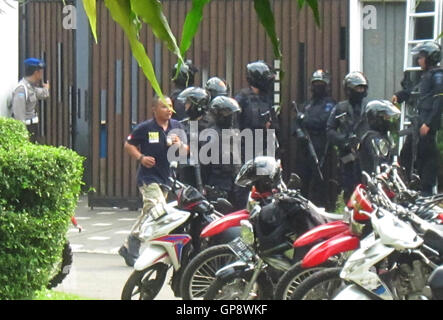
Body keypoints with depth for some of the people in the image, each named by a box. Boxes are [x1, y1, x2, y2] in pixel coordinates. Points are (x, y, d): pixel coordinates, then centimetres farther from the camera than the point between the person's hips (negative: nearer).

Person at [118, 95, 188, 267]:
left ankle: (129, 248, 20)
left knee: (147, 215, 10)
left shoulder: (177, 127, 9)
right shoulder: (145, 128, -5)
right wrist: (141, 157, -12)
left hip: (166, 179, 6)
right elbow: (128, 145, 4)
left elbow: (186, 151, 11)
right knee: (159, 213, -21)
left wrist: (179, 145, -11)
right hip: (148, 177, -6)